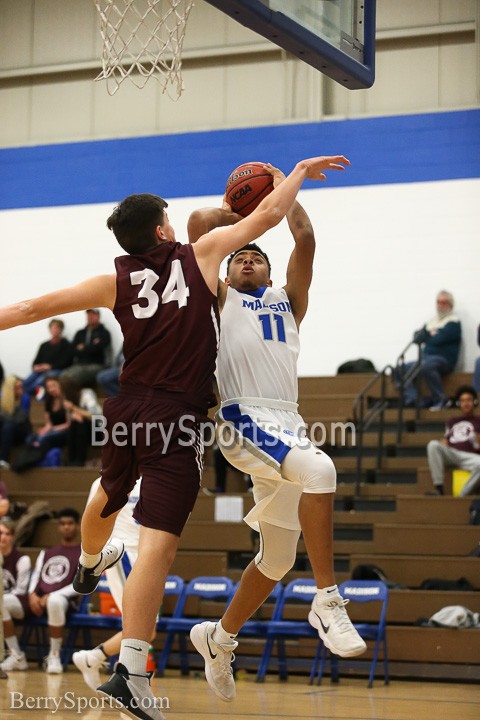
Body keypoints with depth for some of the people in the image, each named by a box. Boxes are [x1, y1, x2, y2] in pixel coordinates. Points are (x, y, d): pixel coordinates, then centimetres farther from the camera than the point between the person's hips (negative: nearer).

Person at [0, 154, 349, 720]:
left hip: (126, 407, 6)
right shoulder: (201, 255, -3)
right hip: (176, 417, -6)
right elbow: (267, 214, 1)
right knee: (158, 541, -13)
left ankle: (89, 565, 67)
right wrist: (300, 172, 17)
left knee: (109, 495, 35)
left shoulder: (116, 283, 6)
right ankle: (130, 671, -23)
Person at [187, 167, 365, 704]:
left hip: (287, 423, 6)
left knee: (278, 557, 10)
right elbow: (198, 225, 7)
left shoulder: (288, 299, 26)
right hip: (242, 419, -6)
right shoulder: (221, 299, 16)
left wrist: (285, 190, 19)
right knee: (319, 469, -34)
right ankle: (327, 601, -27)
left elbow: (305, 240, 12)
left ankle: (218, 639, 30)